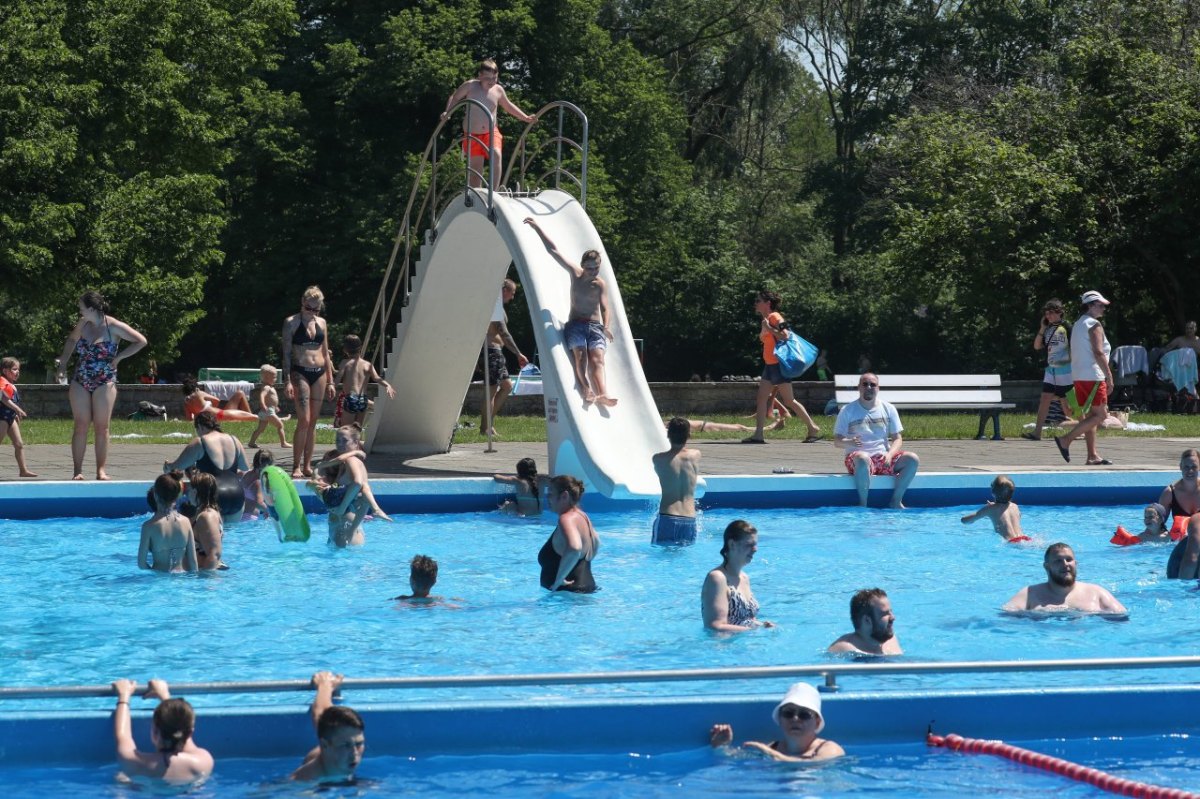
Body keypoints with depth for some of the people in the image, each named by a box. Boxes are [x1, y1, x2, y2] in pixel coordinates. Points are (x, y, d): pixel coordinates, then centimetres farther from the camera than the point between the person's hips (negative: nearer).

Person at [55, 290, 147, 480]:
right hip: (80, 382, 4)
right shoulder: (83, 324, 4)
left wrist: (118, 357, -12)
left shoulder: (113, 327, -11)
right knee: (81, 426, 1)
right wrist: (62, 365, 13)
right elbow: (71, 341, 22)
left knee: (102, 427, -1)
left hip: (104, 382, -4)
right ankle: (77, 470, 3)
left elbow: (141, 341, -12)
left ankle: (101, 470, 3)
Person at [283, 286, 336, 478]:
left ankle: (307, 466, 8)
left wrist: (330, 381, 13)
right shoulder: (291, 323, -2)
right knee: (304, 421, -14)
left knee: (313, 422, 5)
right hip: (300, 373, -5)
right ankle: (296, 466, -9)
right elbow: (286, 353, -5)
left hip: (319, 374, 5)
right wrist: (288, 381, -13)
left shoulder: (321, 323, 13)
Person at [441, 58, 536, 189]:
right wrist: (447, 112, -11)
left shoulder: (498, 90, 0)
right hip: (472, 134, -1)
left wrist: (525, 118, 18)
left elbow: (508, 105, 19)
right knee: (476, 168, 4)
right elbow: (455, 97, 5)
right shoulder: (470, 86, -8)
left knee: (497, 155, -27)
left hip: (491, 132, 1)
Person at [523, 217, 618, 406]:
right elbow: (553, 250, 10)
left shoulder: (600, 285, 5)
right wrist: (537, 228, 11)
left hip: (595, 326, -1)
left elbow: (605, 308, -4)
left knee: (597, 359, -23)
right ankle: (586, 390, -44)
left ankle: (602, 394, -45)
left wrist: (607, 327, -25)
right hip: (575, 325, 1)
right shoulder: (575, 273, 7)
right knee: (580, 356, -24)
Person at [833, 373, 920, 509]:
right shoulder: (848, 411, 2)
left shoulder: (888, 409, 10)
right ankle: (863, 504, -27)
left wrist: (889, 455, -13)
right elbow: (837, 440, -2)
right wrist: (850, 442, -26)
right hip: (857, 457, -4)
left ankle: (896, 501, -11)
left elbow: (897, 439, 9)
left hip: (883, 456, 4)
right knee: (863, 459, -40)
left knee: (913, 459, -20)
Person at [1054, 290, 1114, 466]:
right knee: (1100, 414, -7)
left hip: (1078, 375, 10)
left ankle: (1093, 456, 7)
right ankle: (1065, 439, -14)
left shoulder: (1077, 324, 18)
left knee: (1090, 415, 10)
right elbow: (1098, 352, -18)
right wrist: (1109, 376, -17)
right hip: (1092, 375, -10)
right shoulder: (1094, 324, -9)